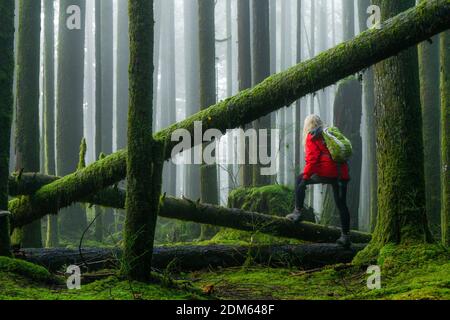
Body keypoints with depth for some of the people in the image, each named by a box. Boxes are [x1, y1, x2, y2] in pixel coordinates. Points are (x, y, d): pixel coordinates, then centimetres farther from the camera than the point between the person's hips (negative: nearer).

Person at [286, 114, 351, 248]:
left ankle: (299, 211, 12)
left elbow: (312, 158, -6)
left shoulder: (312, 137, 4)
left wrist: (306, 176, -2)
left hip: (326, 172, -6)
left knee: (300, 180, 16)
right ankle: (346, 236, 9)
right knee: (342, 205, 10)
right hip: (342, 174, 6)